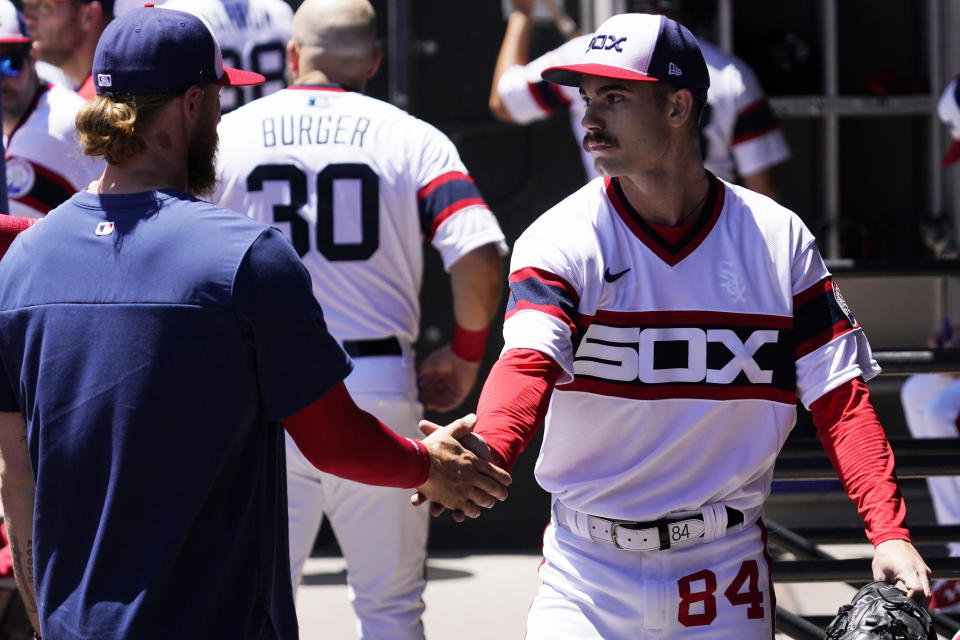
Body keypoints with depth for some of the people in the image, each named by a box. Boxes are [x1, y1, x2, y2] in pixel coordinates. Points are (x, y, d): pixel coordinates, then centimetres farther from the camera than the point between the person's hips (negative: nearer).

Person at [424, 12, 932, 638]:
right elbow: (530, 358, -23)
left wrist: (888, 531, -17)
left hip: (724, 572, 1)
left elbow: (839, 396, -3)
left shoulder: (779, 239, 0)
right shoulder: (561, 240, -5)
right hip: (587, 570, -1)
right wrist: (486, 454, -45)